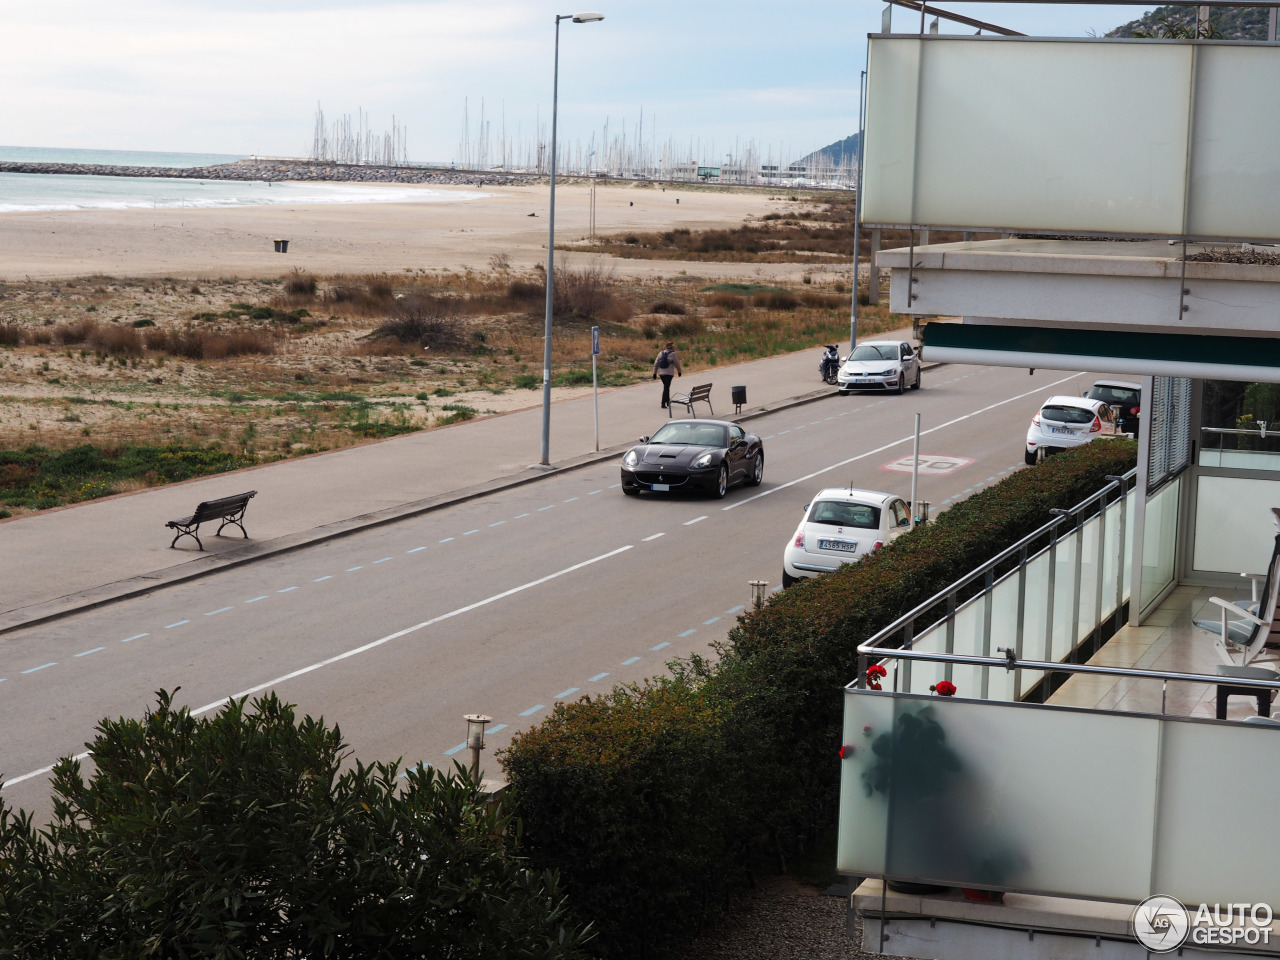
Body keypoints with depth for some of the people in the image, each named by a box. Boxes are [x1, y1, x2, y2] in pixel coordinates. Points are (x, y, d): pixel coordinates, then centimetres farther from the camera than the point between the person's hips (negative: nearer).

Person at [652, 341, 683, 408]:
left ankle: (668, 401, 30)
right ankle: (663, 404, -9)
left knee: (666, 387, 21)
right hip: (669, 373, -5)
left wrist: (655, 372, 13)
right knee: (666, 388, -4)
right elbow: (677, 364, -2)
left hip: (661, 373, 5)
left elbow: (656, 364, 8)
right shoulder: (672, 354, -10)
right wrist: (679, 371, 13)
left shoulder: (661, 353, 6)